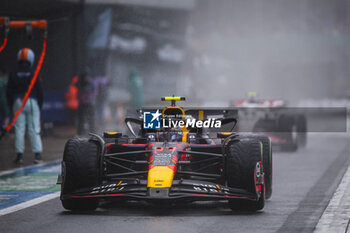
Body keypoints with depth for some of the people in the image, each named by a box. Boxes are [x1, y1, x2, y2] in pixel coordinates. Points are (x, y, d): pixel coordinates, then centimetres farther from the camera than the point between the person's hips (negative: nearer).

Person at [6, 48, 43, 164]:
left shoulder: (14, 74, 2)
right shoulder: (34, 74, -3)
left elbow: (9, 91, 5)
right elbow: (40, 90, 0)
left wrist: (11, 106, 13)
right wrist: (40, 105, 9)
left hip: (18, 102, 1)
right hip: (32, 102, -1)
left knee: (19, 129, 3)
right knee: (34, 129, -1)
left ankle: (19, 155, 0)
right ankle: (37, 154, -6)